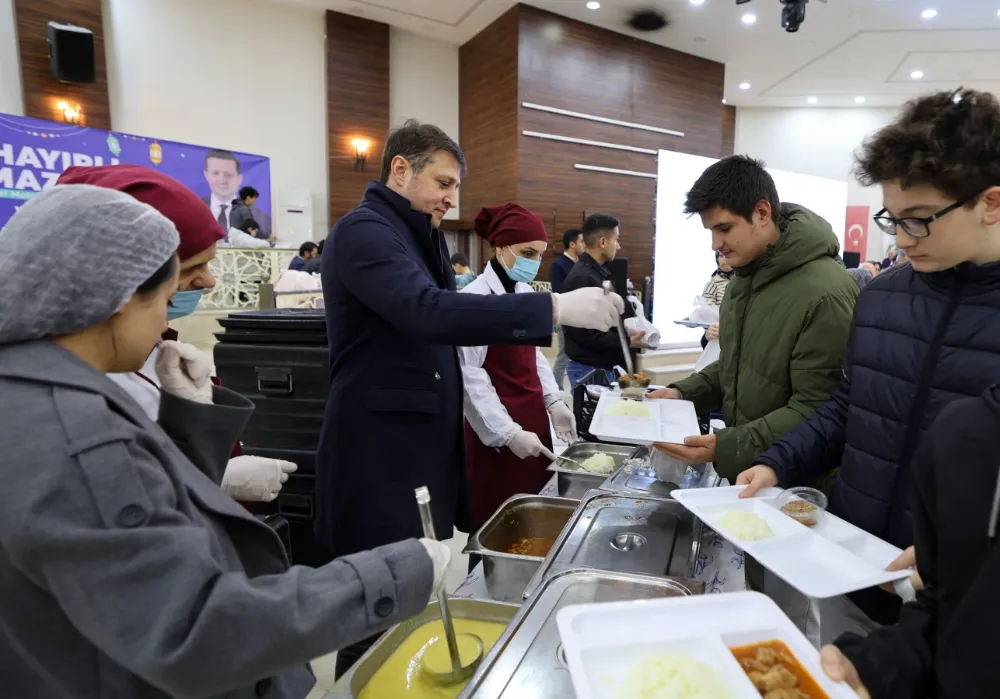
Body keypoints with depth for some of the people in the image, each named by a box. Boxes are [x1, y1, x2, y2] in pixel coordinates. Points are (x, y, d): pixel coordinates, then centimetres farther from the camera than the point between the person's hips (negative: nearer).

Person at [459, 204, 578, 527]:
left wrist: (554, 401, 3)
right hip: (497, 430, -7)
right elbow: (469, 377, -19)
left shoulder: (525, 292, 7)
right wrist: (508, 433, -19)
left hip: (534, 417, 7)